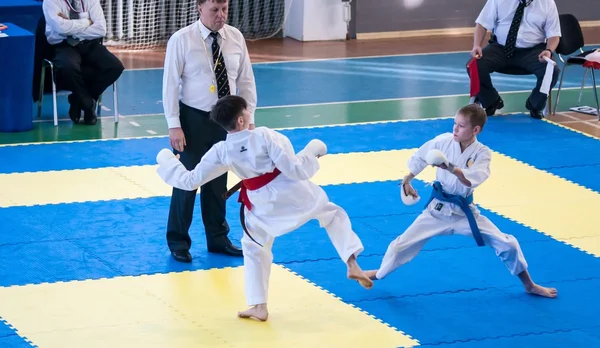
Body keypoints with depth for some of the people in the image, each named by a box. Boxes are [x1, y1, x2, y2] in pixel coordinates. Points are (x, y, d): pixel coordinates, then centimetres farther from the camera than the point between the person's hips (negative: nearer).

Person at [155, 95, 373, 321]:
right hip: (295, 192, -1)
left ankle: (259, 307, 19)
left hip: (264, 205, 1)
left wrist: (165, 159, 11)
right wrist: (313, 149, -4)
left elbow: (189, 181, -4)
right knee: (334, 215, 23)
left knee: (254, 249, 23)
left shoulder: (220, 151, -13)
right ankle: (353, 266, 9)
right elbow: (296, 170, -22)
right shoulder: (265, 136, -23)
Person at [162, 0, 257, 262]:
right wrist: (174, 125, -15)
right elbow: (170, 84, -11)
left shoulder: (236, 37, -1)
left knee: (218, 181, 16)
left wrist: (249, 118, 2)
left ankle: (217, 238, 30)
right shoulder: (181, 40, -12)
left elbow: (246, 80, 5)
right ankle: (178, 241, 19)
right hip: (194, 119, -4)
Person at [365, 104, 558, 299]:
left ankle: (529, 285, 17)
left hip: (464, 212, -1)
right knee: (403, 244, 1)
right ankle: (378, 275, 29)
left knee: (507, 244, -4)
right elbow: (419, 158, 6)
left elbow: (471, 180, -33)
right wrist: (406, 182, 3)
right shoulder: (443, 141, -12)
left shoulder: (482, 153, -15)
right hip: (437, 210, 1)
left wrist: (450, 168, -46)